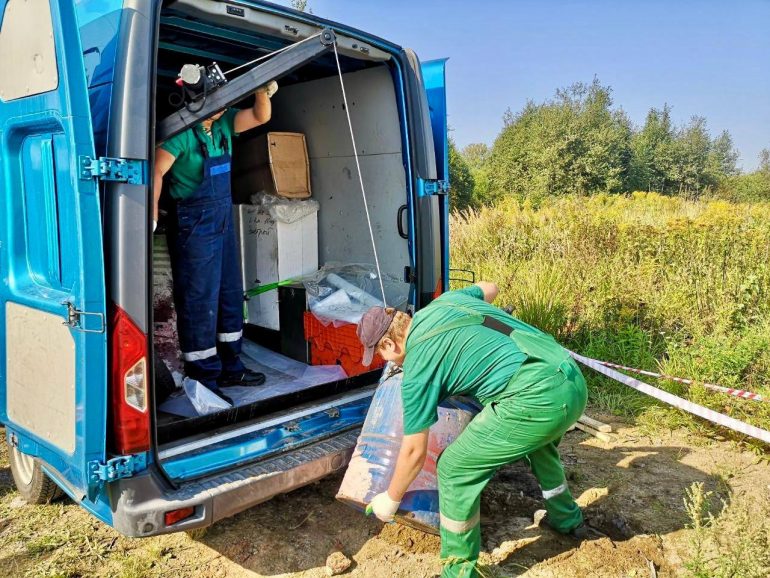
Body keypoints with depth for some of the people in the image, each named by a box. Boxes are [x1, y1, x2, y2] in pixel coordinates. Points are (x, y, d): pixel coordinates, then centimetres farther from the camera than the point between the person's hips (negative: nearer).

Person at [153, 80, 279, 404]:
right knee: (199, 300, -3)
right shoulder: (182, 132, -14)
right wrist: (152, 213, -26)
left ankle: (228, 367, 29)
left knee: (230, 293, 14)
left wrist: (263, 93, -10)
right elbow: (157, 171, -18)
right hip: (193, 223, -8)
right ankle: (202, 381, 8)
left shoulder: (223, 124, 6)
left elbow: (260, 117, 9)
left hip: (223, 218, 9)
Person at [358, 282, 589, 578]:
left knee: (454, 468, 5)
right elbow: (489, 289, 39)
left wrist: (390, 499, 20)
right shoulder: (443, 301, 17)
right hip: (574, 382, 9)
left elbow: (414, 452, 3)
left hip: (537, 398, -9)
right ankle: (567, 518, 59)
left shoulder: (417, 367, -2)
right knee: (537, 441, 38)